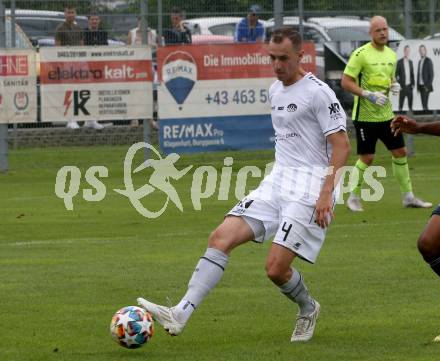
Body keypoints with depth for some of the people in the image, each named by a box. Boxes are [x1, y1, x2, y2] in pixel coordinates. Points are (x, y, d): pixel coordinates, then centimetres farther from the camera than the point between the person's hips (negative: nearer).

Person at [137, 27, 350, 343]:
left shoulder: (317, 92, -9)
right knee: (221, 238, -10)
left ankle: (308, 309, 19)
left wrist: (326, 193, -20)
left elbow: (341, 145, -13)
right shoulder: (275, 91, 15)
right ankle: (180, 314, -17)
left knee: (276, 268, -15)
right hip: (277, 182, 8)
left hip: (310, 187, -8)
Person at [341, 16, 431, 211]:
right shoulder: (361, 54, -13)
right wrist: (368, 95, -22)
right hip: (365, 115, -7)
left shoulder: (391, 55, 10)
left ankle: (408, 196, 19)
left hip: (386, 114, 7)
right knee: (367, 158, -5)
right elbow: (346, 82, -14)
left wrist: (394, 85, 1)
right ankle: (354, 198, 11)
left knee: (400, 152, 9)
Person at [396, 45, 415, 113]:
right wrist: (398, 84, -10)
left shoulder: (410, 62, 12)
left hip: (409, 85, 5)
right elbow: (396, 74, -5)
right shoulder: (399, 62, -4)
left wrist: (413, 84, 9)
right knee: (401, 101, -2)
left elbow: (412, 74, 16)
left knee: (410, 100, 6)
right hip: (402, 86, -5)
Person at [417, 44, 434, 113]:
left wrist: (428, 85, -15)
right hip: (420, 85, 7)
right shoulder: (420, 61, 16)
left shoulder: (428, 61, -7)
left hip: (426, 86, -7)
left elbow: (431, 74, -10)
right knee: (423, 103, 5)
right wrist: (418, 86, 14)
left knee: (425, 102, -13)